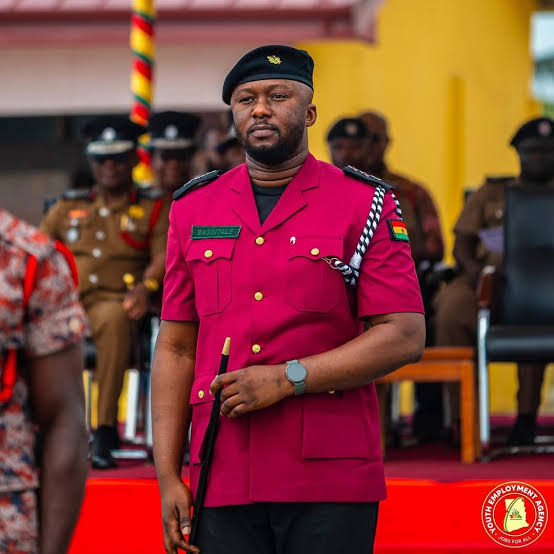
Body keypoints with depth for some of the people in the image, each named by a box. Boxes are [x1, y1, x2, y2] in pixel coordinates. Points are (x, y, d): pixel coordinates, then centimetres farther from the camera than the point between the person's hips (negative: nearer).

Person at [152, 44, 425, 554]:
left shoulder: (366, 204, 3)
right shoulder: (193, 210, 14)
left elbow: (405, 338, -4)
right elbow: (176, 349, 13)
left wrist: (288, 378, -12)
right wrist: (168, 476, 5)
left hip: (331, 483, -3)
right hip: (223, 484, 3)